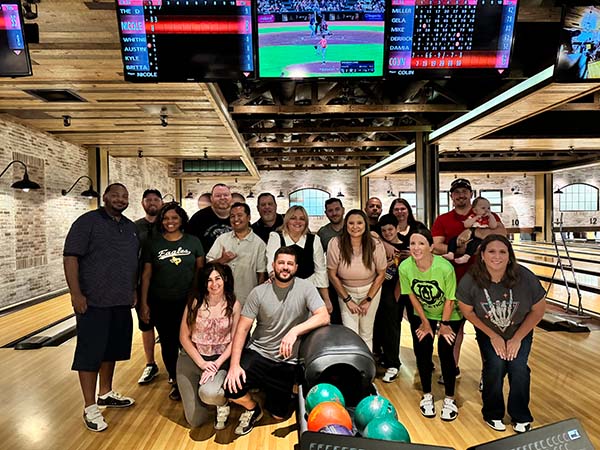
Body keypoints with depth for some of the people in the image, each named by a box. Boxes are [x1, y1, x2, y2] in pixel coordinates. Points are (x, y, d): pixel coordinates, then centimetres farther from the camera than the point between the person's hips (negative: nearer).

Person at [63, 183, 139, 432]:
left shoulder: (130, 227, 11)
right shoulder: (87, 222, -8)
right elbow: (71, 257, -12)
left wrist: (133, 290, 15)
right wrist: (76, 294, -17)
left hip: (121, 301, 6)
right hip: (93, 301, -6)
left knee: (112, 348, 16)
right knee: (90, 352, 1)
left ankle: (106, 393, 33)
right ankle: (90, 407, 12)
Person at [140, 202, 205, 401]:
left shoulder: (193, 242, 1)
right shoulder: (152, 244, 2)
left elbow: (200, 270, 5)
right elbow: (146, 274, 4)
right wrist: (144, 303, 1)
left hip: (188, 302, -1)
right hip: (161, 304, 1)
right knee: (167, 342, 9)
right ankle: (175, 381, 27)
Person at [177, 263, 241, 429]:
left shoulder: (234, 305, -6)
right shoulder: (195, 302, -7)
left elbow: (234, 340, -5)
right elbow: (184, 337, -4)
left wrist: (217, 364, -16)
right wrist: (202, 363, -11)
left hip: (220, 360, -1)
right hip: (192, 358, 1)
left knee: (209, 393, -33)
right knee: (195, 421, 0)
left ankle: (223, 402, 5)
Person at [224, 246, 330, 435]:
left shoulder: (306, 287, -10)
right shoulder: (259, 292, -8)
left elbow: (324, 317, -21)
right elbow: (242, 328, -8)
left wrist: (294, 331, -35)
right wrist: (234, 364, -18)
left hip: (288, 362, 0)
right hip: (258, 354, 1)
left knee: (278, 414, 7)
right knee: (231, 388, -22)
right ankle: (253, 409, 13)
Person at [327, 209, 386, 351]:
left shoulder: (376, 245, -16)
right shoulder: (335, 244, -19)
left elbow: (381, 274, -4)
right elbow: (332, 274, -9)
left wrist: (368, 300, -5)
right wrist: (347, 300, -8)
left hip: (371, 290, 1)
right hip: (346, 291, -1)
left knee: (367, 334, 7)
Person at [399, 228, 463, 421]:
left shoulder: (445, 267, -32)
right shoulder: (405, 267, -24)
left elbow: (450, 300, -18)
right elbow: (412, 296, -9)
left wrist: (444, 324, -9)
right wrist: (425, 322, -3)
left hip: (449, 315, -2)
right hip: (422, 315, 2)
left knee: (445, 353, -7)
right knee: (422, 352, -1)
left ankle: (449, 399, 16)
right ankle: (427, 395, 22)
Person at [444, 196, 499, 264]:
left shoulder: (488, 218, 12)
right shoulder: (472, 216, 14)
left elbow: (494, 226, -7)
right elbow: (466, 225, -3)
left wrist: (490, 215, -5)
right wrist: (476, 218, -5)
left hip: (480, 239, -4)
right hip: (467, 237, 4)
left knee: (473, 243, -37)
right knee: (453, 240, -11)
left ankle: (466, 257, -50)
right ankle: (450, 254, -24)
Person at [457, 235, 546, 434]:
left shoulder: (526, 278, -27)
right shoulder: (470, 281, -28)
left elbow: (538, 310, -12)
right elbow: (468, 312, -11)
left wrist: (517, 339, -10)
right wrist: (493, 336, -9)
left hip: (520, 331, 1)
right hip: (488, 333, 0)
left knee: (518, 367, -15)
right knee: (495, 366, -16)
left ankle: (521, 417, 13)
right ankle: (493, 414, 11)